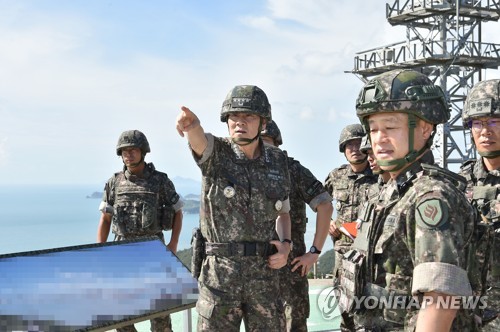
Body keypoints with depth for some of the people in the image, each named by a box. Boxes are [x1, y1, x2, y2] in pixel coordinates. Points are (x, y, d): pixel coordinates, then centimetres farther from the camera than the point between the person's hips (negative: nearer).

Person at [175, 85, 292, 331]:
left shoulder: (277, 161, 7)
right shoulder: (216, 152, -3)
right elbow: (198, 139, -28)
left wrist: (285, 245, 0)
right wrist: (191, 124, -53)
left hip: (264, 271, 3)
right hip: (220, 271, -3)